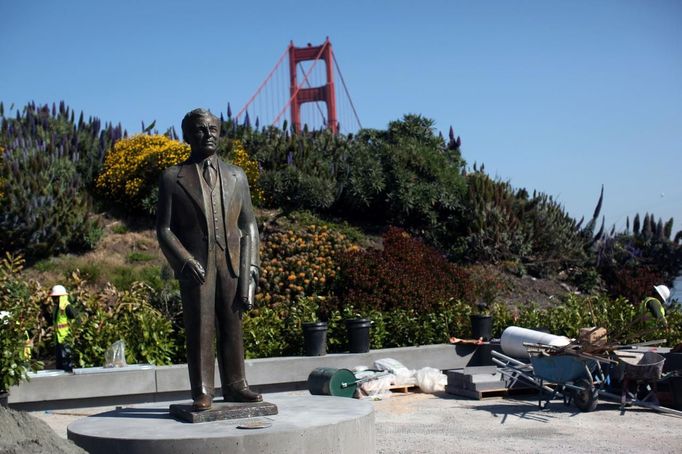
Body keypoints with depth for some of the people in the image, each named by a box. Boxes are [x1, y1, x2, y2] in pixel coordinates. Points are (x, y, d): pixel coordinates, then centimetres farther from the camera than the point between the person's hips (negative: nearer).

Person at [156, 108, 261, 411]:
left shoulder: (236, 177, 15)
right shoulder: (172, 178, 5)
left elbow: (249, 224, 13)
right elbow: (164, 228, 1)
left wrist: (251, 264, 2)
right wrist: (185, 261, -13)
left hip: (231, 262, 3)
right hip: (195, 264, -3)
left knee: (232, 326, 7)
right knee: (200, 328, -3)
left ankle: (234, 386, 15)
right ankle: (202, 392, 3)